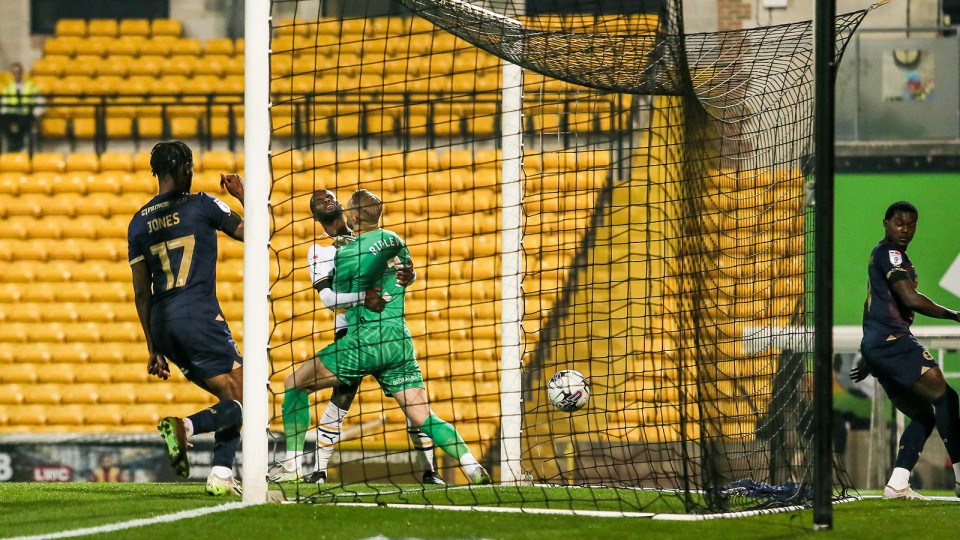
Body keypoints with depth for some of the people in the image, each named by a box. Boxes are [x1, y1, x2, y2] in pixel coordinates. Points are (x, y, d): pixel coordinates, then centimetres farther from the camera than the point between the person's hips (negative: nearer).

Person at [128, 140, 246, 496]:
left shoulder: (139, 222, 14)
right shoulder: (201, 205, -1)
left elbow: (141, 292, 14)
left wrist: (154, 349, 19)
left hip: (162, 321, 6)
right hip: (199, 316, -6)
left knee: (231, 401, 16)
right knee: (241, 403, -3)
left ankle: (222, 477, 1)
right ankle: (183, 427, -28)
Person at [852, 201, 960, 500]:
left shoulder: (882, 255, 26)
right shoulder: (890, 254, -7)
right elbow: (911, 300, -19)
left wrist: (869, 360, 39)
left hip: (878, 346, 10)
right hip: (891, 341, -10)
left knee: (923, 414, 9)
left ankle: (897, 485, 0)